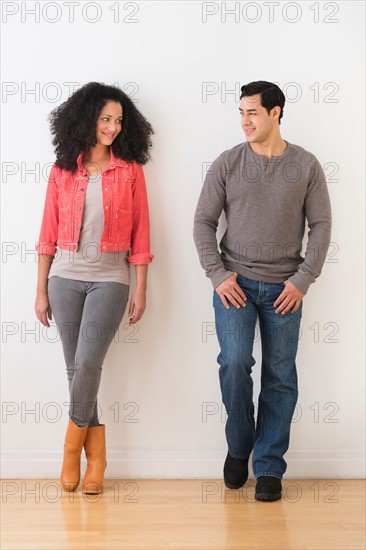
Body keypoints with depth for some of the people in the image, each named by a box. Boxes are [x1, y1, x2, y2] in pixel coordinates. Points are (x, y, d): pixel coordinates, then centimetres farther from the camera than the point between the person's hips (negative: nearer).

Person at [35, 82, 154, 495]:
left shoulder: (130, 170, 1)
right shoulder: (62, 171, 4)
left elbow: (140, 235, 2)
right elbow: (48, 234, 6)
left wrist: (140, 289, -1)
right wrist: (41, 290, 4)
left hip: (110, 278, -2)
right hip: (66, 276, 2)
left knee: (87, 363, -15)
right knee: (76, 367, 4)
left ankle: (73, 445, 9)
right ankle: (96, 453, 18)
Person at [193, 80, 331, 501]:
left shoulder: (306, 166, 2)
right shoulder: (227, 163, 2)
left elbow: (320, 226, 3)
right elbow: (204, 221, 3)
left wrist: (302, 279, -7)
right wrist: (218, 275, -7)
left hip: (284, 287, 1)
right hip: (235, 282, 0)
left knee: (280, 376, 3)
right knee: (234, 361, -14)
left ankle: (269, 467, 15)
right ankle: (238, 446, 12)